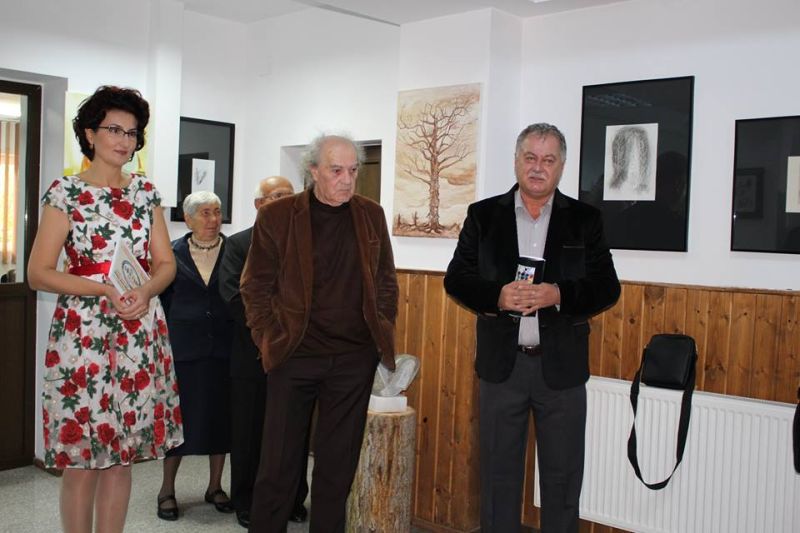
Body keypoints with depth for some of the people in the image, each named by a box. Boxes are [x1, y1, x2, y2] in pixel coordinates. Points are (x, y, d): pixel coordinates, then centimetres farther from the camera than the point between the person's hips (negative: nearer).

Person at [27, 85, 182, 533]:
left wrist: (145, 291, -12)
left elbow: (166, 263, 9)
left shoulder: (146, 191, 10)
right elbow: (39, 273, -6)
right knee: (80, 458, 1)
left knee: (122, 455, 10)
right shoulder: (65, 192, -2)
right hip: (82, 333, -4)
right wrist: (105, 291, -17)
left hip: (139, 334, 4)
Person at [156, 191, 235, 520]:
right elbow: (162, 299, 6)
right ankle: (167, 490, 17)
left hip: (223, 345, 1)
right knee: (179, 415, 3)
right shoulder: (173, 253, 3)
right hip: (183, 346, -1)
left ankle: (215, 486, 23)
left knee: (221, 415, 8)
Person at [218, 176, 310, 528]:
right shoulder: (238, 244, 2)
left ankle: (293, 500, 24)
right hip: (254, 356, -2)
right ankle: (247, 503, 21)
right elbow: (234, 295, -9)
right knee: (250, 434, 8)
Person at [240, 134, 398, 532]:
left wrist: (382, 334, 6)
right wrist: (269, 340, -5)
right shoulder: (276, 216, -4)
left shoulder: (371, 215, 6)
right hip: (294, 355, -2)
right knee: (279, 462, 5)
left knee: (338, 463, 11)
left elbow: (386, 281, 13)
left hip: (355, 359, 3)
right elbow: (255, 286, 0)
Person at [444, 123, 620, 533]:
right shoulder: (483, 215, 3)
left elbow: (607, 288, -1)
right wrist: (497, 296, -18)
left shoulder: (585, 219, 3)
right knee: (498, 472, 12)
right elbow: (455, 279, 1)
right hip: (501, 362, 0)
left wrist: (558, 295, -20)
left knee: (562, 475, 10)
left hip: (561, 365, 0)